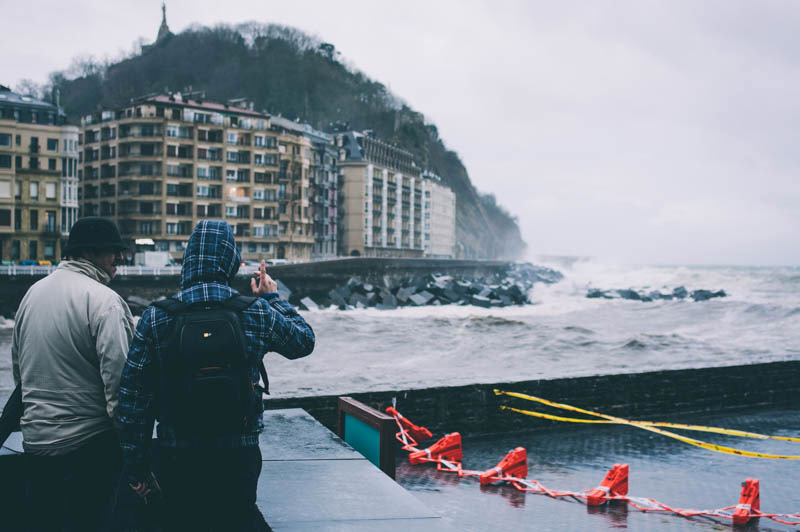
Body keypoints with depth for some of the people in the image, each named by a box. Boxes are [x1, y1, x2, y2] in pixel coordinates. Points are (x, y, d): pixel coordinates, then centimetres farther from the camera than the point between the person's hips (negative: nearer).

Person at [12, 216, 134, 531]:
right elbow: (117, 373, -21)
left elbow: (17, 366, 17)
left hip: (35, 438, 7)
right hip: (89, 442, -7)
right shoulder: (103, 299, -15)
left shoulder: (33, 292, 8)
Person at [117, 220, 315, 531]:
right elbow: (304, 341, 13)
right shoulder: (257, 313, -7)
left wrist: (137, 469, 5)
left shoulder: (156, 318, -7)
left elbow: (133, 401, -4)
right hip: (239, 458, 0)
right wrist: (273, 298, 26)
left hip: (176, 460, 0)